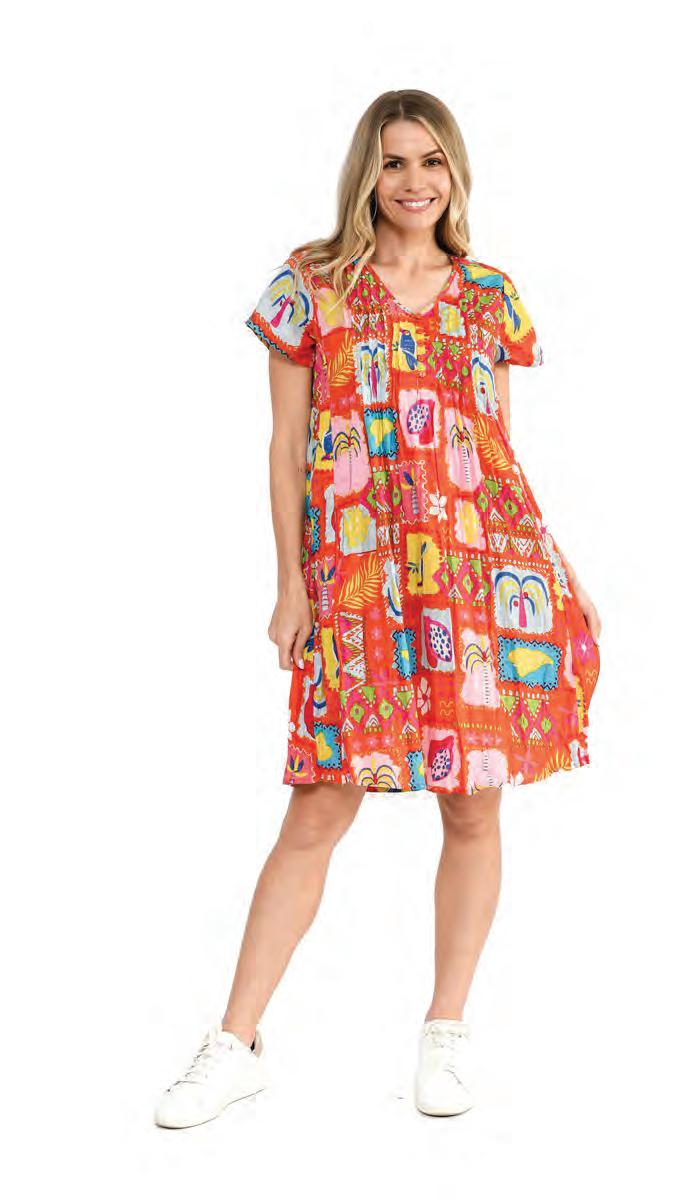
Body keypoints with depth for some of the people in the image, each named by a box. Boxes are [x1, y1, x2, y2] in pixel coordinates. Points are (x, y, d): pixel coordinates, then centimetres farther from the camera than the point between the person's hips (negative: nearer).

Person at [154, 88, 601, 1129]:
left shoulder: (490, 295, 12)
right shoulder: (312, 285, 6)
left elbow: (499, 446, 14)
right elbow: (288, 446, 4)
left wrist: (541, 572, 9)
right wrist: (291, 582, -1)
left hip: (481, 565, 2)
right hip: (356, 574, -2)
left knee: (474, 805, 5)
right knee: (321, 808, -3)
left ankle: (448, 1027, 21)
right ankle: (237, 1044, 7)